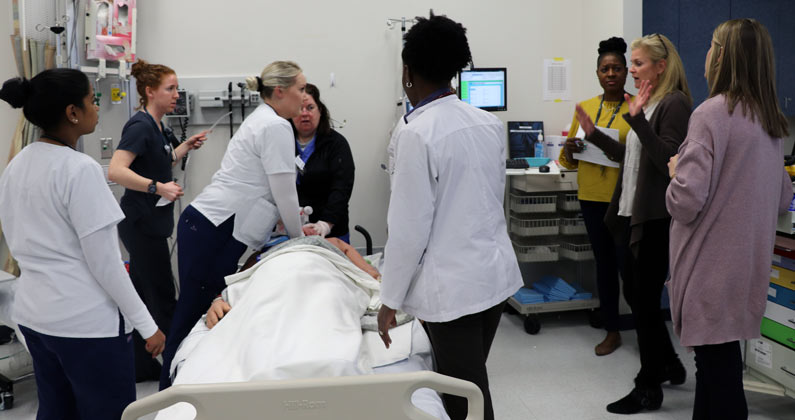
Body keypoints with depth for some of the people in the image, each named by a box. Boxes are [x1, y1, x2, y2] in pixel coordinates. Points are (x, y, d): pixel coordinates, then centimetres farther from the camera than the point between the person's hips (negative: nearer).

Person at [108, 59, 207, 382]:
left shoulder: (158, 127, 12)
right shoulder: (140, 126, -16)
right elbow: (116, 171, -27)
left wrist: (186, 147, 17)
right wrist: (158, 187, -31)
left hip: (150, 223, 10)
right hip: (142, 224, -10)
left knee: (141, 295, 14)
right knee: (162, 298, -1)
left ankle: (140, 366, 24)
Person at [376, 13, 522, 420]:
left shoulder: (416, 132, -17)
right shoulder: (489, 122, 4)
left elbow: (409, 228, -16)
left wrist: (390, 299, -6)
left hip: (451, 284, -7)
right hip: (496, 271, 7)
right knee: (473, 384, 21)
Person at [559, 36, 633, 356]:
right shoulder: (585, 108, 10)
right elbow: (569, 161, 14)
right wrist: (570, 148, -8)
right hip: (592, 197, 4)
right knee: (604, 263, 12)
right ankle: (612, 331, 24)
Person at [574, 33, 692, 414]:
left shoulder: (674, 104, -13)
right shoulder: (647, 103, 15)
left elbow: (668, 161, -23)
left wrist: (637, 119, -28)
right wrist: (593, 134, 15)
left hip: (655, 221, -9)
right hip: (631, 215, 9)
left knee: (645, 303, 0)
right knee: (638, 295, 18)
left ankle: (649, 389, 15)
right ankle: (669, 366, 36)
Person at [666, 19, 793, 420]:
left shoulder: (712, 114, -16)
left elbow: (687, 202, -21)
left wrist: (675, 172, -2)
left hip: (711, 272, -8)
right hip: (747, 265, 8)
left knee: (717, 371, 1)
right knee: (720, 363, 19)